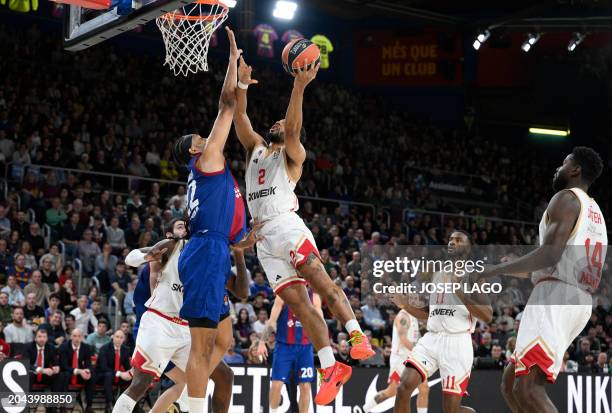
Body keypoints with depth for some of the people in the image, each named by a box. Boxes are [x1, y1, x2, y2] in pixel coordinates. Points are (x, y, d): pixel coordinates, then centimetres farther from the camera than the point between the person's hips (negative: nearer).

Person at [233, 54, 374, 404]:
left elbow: (293, 126, -9)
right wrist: (242, 85, 1)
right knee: (297, 302, -6)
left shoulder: (293, 154, 10)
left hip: (286, 225, -5)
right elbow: (240, 118, 13)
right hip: (263, 236, 5)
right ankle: (330, 369, -12)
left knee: (319, 279, -26)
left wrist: (299, 87, -22)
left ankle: (358, 336, -35)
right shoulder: (255, 148, 26)